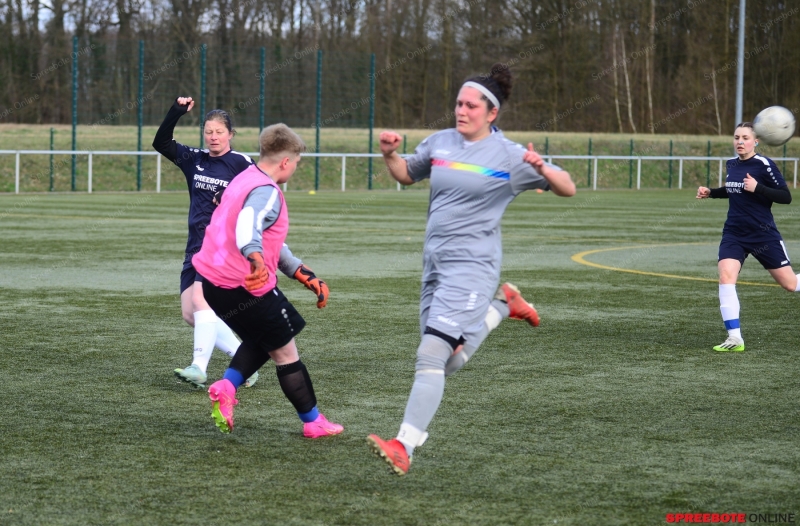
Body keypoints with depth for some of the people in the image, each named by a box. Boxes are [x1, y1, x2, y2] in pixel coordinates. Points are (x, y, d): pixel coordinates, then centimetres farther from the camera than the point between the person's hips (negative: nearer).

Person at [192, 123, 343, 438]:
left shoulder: (245, 179, 13)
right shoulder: (266, 192, -18)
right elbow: (248, 224, -40)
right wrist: (256, 258, -60)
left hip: (215, 279, 9)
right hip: (246, 284, -9)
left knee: (261, 340, 26)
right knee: (285, 352, 6)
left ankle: (225, 389, 6)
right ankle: (313, 423, 16)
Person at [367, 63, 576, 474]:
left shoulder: (508, 156, -6)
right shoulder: (440, 143, 7)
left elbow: (567, 190, -3)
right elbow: (407, 175, 25)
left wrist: (542, 170, -24)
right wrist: (390, 155, 4)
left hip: (471, 265, -7)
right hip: (435, 262, 7)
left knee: (432, 355, -19)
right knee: (448, 363, 16)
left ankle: (404, 446, -20)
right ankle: (501, 303, 38)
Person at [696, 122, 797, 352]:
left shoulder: (764, 165, -13)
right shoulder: (731, 164, 6)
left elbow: (786, 197, -15)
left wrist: (757, 188, -26)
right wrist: (711, 192, 11)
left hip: (764, 235, -4)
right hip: (734, 234, 4)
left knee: (789, 283, 4)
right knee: (726, 275, -18)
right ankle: (735, 338, -16)